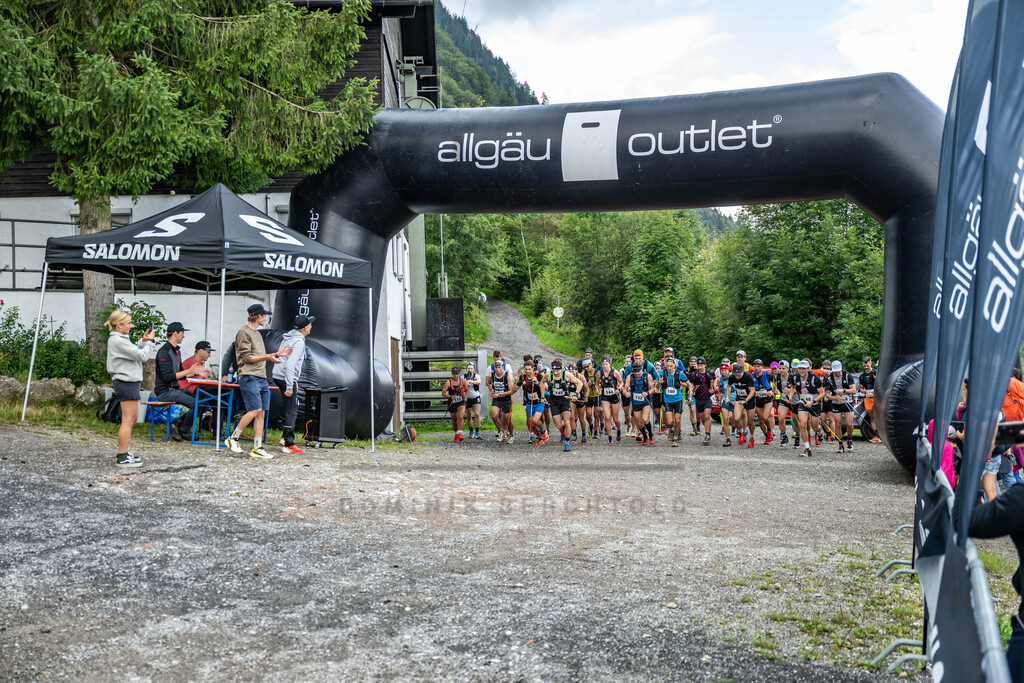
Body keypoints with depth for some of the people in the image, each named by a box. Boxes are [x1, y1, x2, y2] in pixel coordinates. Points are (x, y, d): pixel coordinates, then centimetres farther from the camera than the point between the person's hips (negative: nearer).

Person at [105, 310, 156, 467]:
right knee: (127, 420, -7)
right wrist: (149, 341, -4)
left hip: (129, 382, 11)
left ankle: (122, 453, 24)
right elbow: (142, 356, -18)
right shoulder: (118, 341, -17)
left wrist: (143, 341, 7)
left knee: (133, 419, 17)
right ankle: (122, 458, -3)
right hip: (126, 383, -11)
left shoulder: (119, 339, 15)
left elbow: (135, 352, 19)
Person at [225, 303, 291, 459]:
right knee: (255, 411, -15)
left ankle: (257, 448, 5)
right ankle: (233, 438, 0)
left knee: (261, 413, 4)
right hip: (249, 377, -9)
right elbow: (246, 358, -12)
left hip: (262, 378, 9)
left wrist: (276, 354, 18)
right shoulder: (244, 332, -5)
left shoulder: (257, 333, 22)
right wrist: (266, 357, -21)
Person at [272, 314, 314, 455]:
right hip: (286, 378, -10)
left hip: (278, 375, 10)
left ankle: (285, 437, 24)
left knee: (293, 406, 20)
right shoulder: (299, 341, -16)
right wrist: (289, 386, -24)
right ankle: (288, 445, -4)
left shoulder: (288, 337, 14)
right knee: (291, 411, -6)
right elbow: (290, 364, -24)